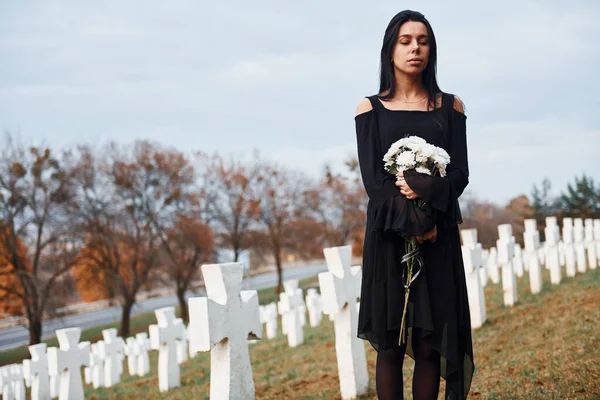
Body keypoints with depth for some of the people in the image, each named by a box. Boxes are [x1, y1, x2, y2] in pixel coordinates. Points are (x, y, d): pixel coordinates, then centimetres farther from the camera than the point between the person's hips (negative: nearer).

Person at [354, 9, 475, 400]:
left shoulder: (450, 106, 11)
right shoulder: (371, 108, 6)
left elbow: (461, 174, 2)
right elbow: (372, 178, -4)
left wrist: (427, 189, -17)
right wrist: (412, 221, -16)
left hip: (439, 239, 1)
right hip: (389, 236, -1)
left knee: (429, 345, -2)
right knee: (391, 345, -2)